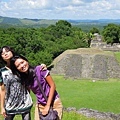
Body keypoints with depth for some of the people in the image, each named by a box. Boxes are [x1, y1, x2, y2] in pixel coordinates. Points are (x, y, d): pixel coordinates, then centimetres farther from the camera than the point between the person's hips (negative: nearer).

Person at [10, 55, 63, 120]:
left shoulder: (40, 69, -15)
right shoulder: (23, 79, -3)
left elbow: (52, 86, -12)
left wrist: (48, 106, -12)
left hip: (54, 102, -3)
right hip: (40, 105, 3)